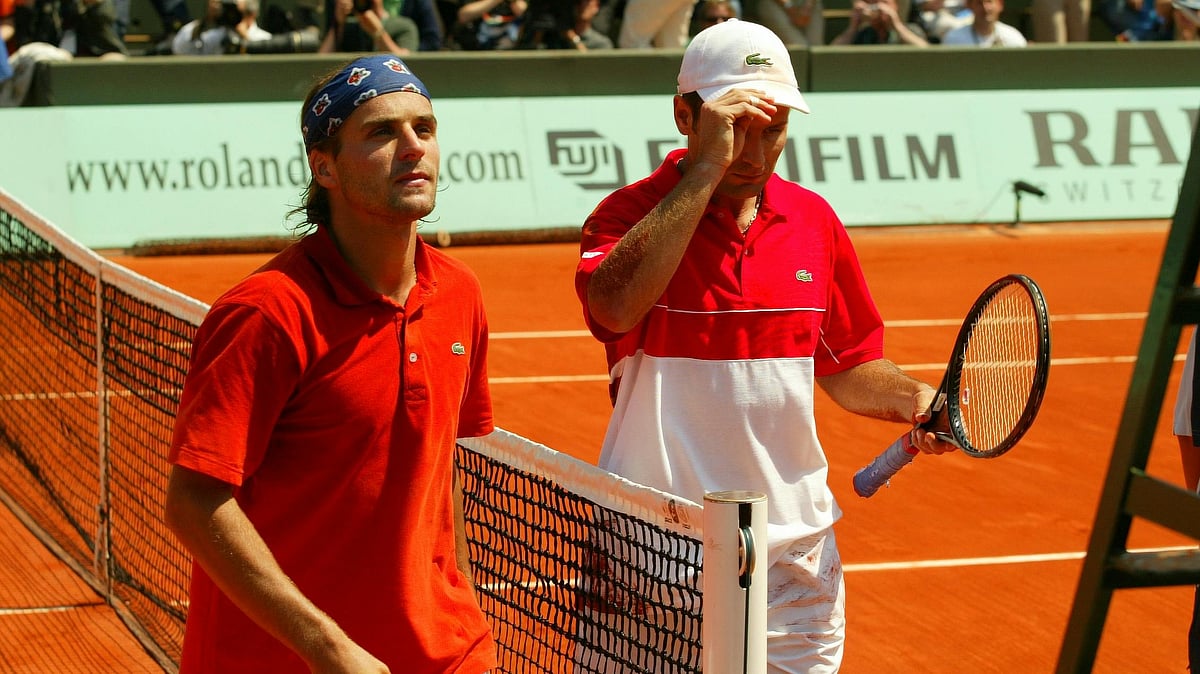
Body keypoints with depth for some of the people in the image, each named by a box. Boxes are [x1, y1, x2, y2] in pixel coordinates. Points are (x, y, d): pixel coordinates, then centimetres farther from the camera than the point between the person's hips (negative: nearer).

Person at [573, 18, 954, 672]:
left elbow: (847, 365, 18)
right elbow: (615, 306, -29)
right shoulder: (631, 214, -6)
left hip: (795, 554, 4)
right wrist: (706, 170, -26)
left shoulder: (814, 220, 8)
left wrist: (911, 399, -3)